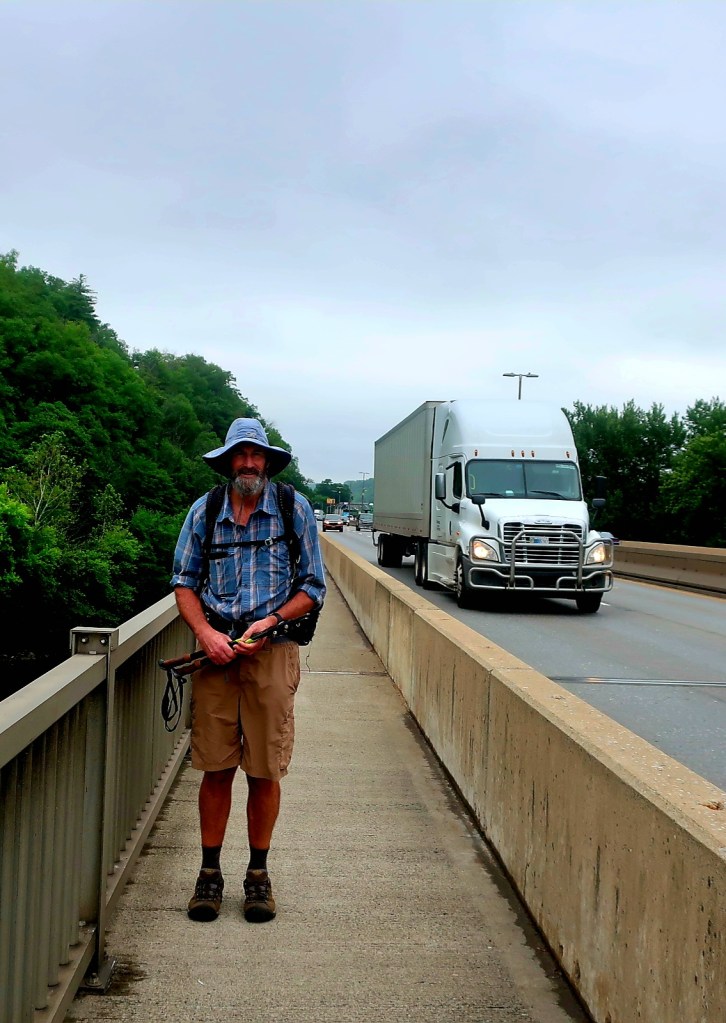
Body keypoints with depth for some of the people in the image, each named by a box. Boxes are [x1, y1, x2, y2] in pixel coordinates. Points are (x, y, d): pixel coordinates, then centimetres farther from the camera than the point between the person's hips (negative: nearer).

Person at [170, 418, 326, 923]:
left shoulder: (295, 510, 4)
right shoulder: (204, 511, 8)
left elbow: (313, 587, 6)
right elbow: (184, 581, 10)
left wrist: (271, 621, -9)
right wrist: (205, 633, -7)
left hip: (272, 651, -1)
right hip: (215, 650, 1)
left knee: (265, 770, 2)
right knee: (216, 767, 2)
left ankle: (258, 872, 17)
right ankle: (210, 872, 15)